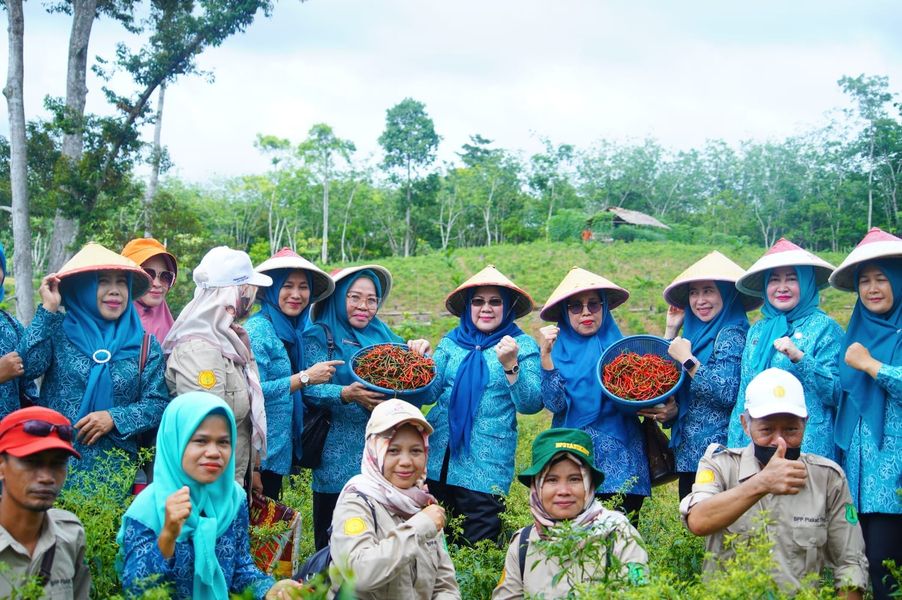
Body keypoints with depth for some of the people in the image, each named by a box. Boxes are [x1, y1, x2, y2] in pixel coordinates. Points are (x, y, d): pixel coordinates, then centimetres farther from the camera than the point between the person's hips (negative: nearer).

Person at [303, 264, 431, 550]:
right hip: (339, 457, -4)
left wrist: (419, 353, -7)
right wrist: (347, 394, -27)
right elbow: (310, 389, -11)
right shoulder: (320, 335, 2)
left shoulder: (383, 334, 15)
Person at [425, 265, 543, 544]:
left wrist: (510, 364, -19)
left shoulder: (523, 345, 2)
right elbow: (430, 392, 4)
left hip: (486, 467, -3)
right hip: (438, 456, 3)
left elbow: (531, 404, -7)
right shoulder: (451, 341, 11)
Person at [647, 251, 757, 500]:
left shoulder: (731, 334, -10)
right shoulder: (694, 333, 14)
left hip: (717, 455, -8)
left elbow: (728, 393, -22)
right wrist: (670, 332, 12)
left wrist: (687, 359, -15)